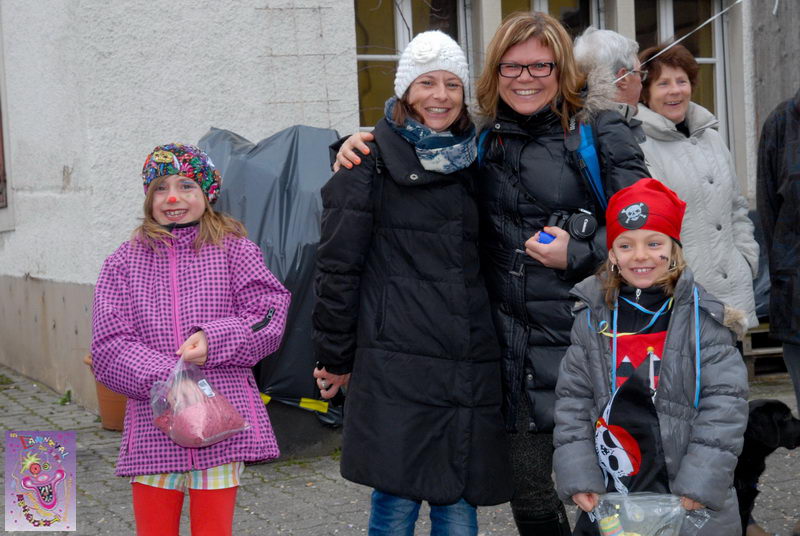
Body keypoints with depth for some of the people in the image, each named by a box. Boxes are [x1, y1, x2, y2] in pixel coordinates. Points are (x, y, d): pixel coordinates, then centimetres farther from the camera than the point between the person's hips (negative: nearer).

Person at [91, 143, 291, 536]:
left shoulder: (234, 251, 4)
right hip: (153, 426, 1)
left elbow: (270, 316, -2)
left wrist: (213, 340, -16)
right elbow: (109, 349, -1)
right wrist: (165, 379, -16)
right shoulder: (123, 264, 6)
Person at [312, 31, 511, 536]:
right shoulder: (372, 163, 0)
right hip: (396, 367, -4)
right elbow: (338, 267, -1)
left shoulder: (473, 162, 16)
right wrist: (335, 360, 0)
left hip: (470, 370, 5)